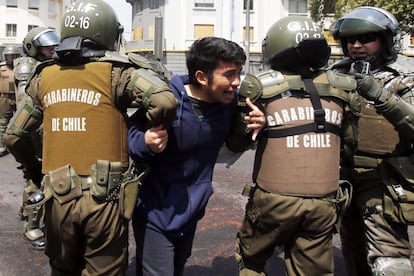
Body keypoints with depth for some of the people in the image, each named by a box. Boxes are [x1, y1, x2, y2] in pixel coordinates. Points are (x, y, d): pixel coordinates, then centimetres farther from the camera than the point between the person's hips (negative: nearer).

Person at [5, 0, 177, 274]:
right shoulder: (116, 72, -8)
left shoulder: (45, 77, 6)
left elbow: (14, 136, 13)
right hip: (104, 199, -4)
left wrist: (36, 172, 27)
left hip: (58, 198, 4)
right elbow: (165, 102, -22)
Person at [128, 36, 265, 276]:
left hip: (191, 211, 5)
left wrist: (253, 128, -15)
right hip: (156, 214, -5)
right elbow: (127, 139, -15)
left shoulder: (230, 101, -9)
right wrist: (145, 144, -37)